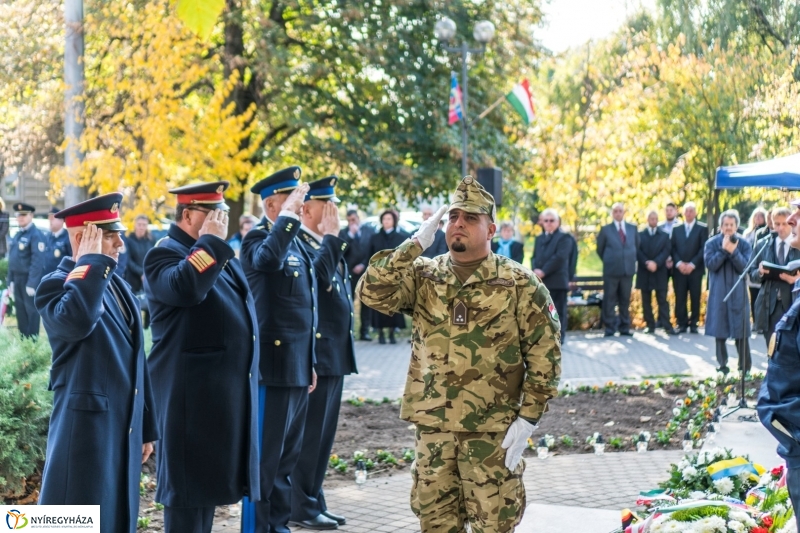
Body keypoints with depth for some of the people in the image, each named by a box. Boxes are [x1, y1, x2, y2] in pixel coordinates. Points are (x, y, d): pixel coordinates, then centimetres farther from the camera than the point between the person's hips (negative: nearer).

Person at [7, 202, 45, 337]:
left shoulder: (36, 235, -14)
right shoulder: (18, 235, 15)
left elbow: (38, 261, -19)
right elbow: (13, 259, 17)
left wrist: (32, 283, -22)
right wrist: (11, 280, 14)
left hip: (30, 279, -9)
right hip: (17, 279, 9)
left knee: (31, 310, -2)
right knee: (20, 311, 13)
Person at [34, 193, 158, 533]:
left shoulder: (118, 285, 15)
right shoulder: (57, 284, -9)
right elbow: (75, 322, -34)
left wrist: (146, 428, 18)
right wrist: (93, 261, -23)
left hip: (124, 430, 8)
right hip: (86, 430, -8)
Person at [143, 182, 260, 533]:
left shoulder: (219, 254, 18)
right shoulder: (165, 254, -10)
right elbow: (186, 288, -32)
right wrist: (210, 241, -23)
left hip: (225, 388, 9)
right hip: (191, 391, -9)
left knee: (209, 474, 15)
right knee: (188, 479, -3)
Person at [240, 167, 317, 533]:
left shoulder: (296, 243, 15)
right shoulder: (258, 239, -9)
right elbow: (269, 258, -37)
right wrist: (289, 215, -27)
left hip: (297, 368, 8)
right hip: (272, 366, -8)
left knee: (288, 457, 15)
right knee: (265, 458, -2)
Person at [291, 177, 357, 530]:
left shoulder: (325, 244, 17)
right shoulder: (299, 242, -12)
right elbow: (319, 275, -29)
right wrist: (332, 238, -19)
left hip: (336, 352, 9)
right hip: (315, 353, -9)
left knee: (323, 434, 13)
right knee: (308, 433, -3)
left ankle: (315, 502, 20)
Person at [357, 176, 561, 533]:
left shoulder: (518, 284, -4)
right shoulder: (423, 276, 5)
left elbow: (544, 352, -4)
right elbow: (372, 293, -11)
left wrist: (528, 417, -9)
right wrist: (414, 245, -13)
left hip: (493, 430, -3)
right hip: (432, 425, 3)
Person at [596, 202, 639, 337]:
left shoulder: (632, 229, 9)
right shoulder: (606, 230, 0)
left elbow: (637, 246, 18)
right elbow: (600, 249, 7)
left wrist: (631, 261, 12)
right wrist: (608, 261, 7)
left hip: (628, 270, 3)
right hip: (611, 270, -3)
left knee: (625, 300, 7)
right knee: (609, 300, -1)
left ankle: (624, 327, 13)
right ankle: (610, 328, 4)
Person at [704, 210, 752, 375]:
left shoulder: (744, 244, 2)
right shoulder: (712, 243, 1)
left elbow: (745, 267, -9)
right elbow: (710, 264, -10)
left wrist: (733, 252, -20)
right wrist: (723, 250, -18)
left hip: (738, 293, 0)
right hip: (718, 293, 0)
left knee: (741, 331, -1)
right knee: (720, 331, 4)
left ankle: (745, 367, 6)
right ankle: (722, 365, 14)